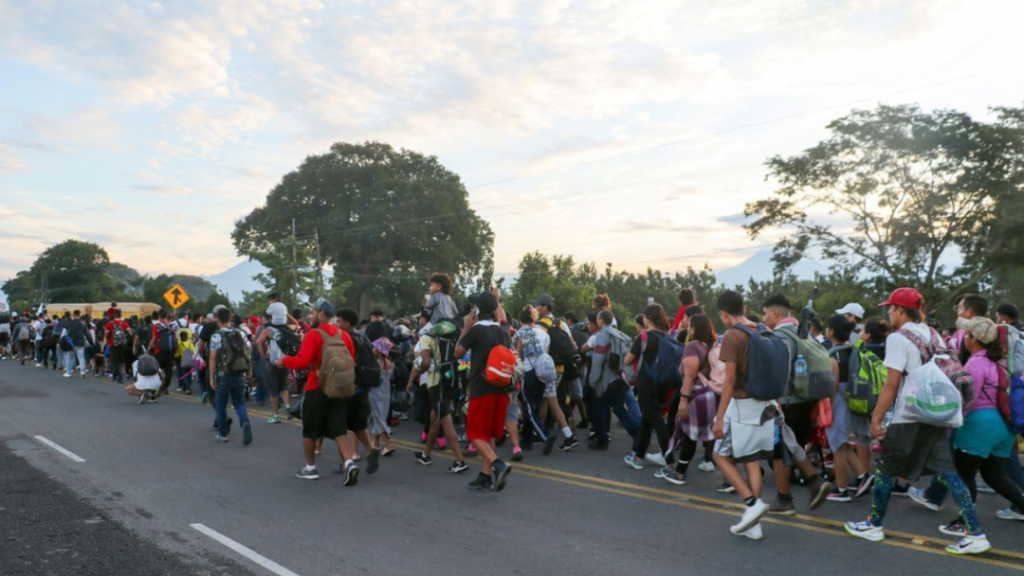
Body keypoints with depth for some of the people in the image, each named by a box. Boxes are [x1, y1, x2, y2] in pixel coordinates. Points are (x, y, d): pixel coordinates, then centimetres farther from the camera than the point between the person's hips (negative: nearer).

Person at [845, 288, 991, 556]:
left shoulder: (898, 338, -13)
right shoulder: (933, 335, 11)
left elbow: (892, 385, -17)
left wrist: (876, 419, -11)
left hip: (908, 418, -7)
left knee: (886, 471, 8)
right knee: (948, 472, 8)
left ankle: (874, 525, 20)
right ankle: (975, 534, 4)